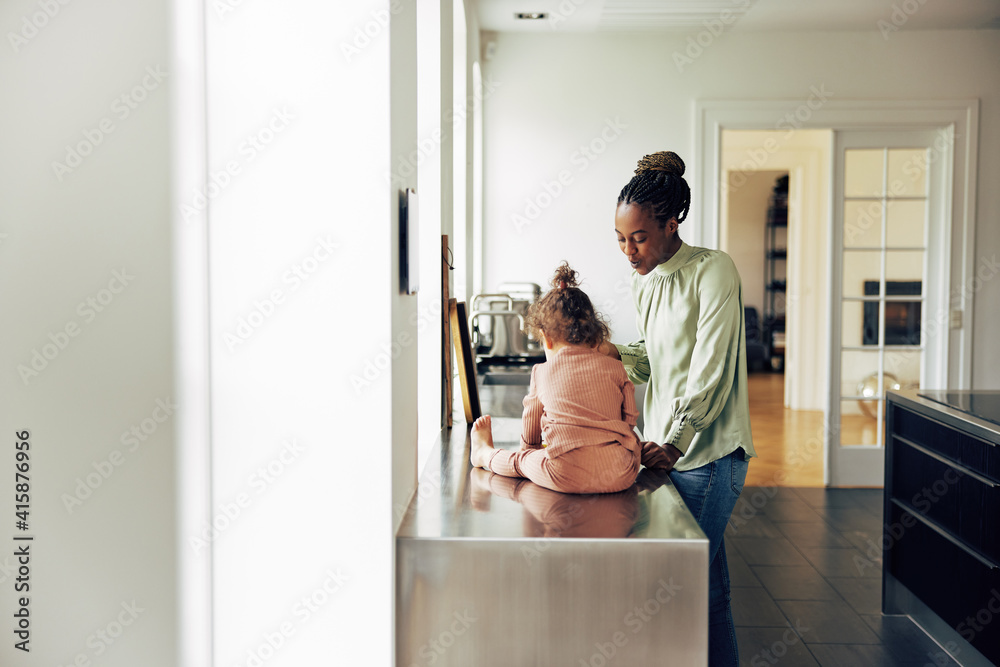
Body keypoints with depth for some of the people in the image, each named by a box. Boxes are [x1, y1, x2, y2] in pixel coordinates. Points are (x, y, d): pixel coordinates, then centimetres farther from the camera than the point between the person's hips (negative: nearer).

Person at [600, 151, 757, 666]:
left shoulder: (711, 271, -12)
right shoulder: (642, 281, 12)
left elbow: (710, 371, -16)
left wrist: (674, 441, -16)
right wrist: (617, 354, -1)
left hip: (707, 453, -7)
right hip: (667, 449, 7)